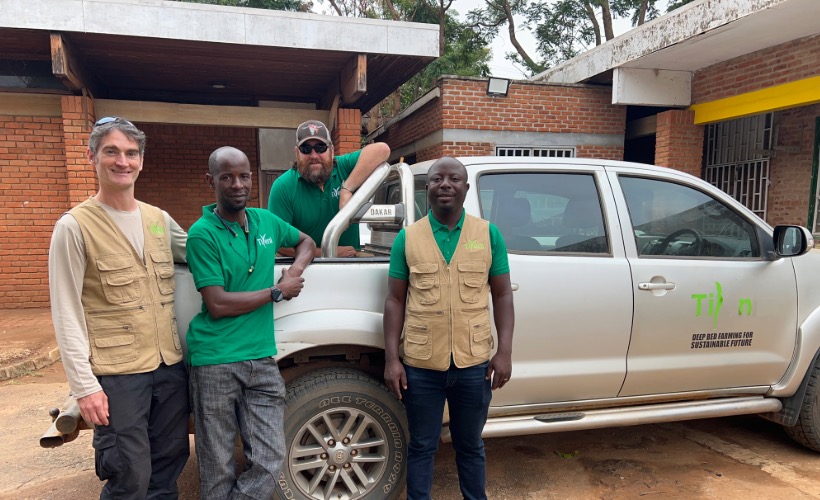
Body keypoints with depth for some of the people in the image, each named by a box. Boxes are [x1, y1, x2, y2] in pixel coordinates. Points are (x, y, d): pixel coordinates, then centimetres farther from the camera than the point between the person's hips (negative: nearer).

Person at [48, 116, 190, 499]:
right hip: (117, 375, -5)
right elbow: (66, 314, -9)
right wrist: (84, 385, -13)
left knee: (169, 464, 16)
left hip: (170, 364, 5)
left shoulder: (159, 219, 8)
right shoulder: (75, 226, -7)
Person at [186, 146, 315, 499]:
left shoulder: (265, 221, 9)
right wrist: (278, 291, -7)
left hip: (262, 358, 5)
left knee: (270, 460, 2)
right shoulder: (203, 234, -8)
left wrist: (297, 268, 5)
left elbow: (306, 241, 27)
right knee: (219, 468, 8)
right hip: (215, 361, -4)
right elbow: (217, 305, -14)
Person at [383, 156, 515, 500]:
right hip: (421, 366, 0)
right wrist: (391, 359, -3)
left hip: (474, 364, 1)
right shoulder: (407, 238, 0)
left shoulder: (489, 234, 2)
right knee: (421, 447, 15)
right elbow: (395, 301, 2)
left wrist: (504, 353, -4)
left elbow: (502, 296, 4)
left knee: (471, 446, 19)